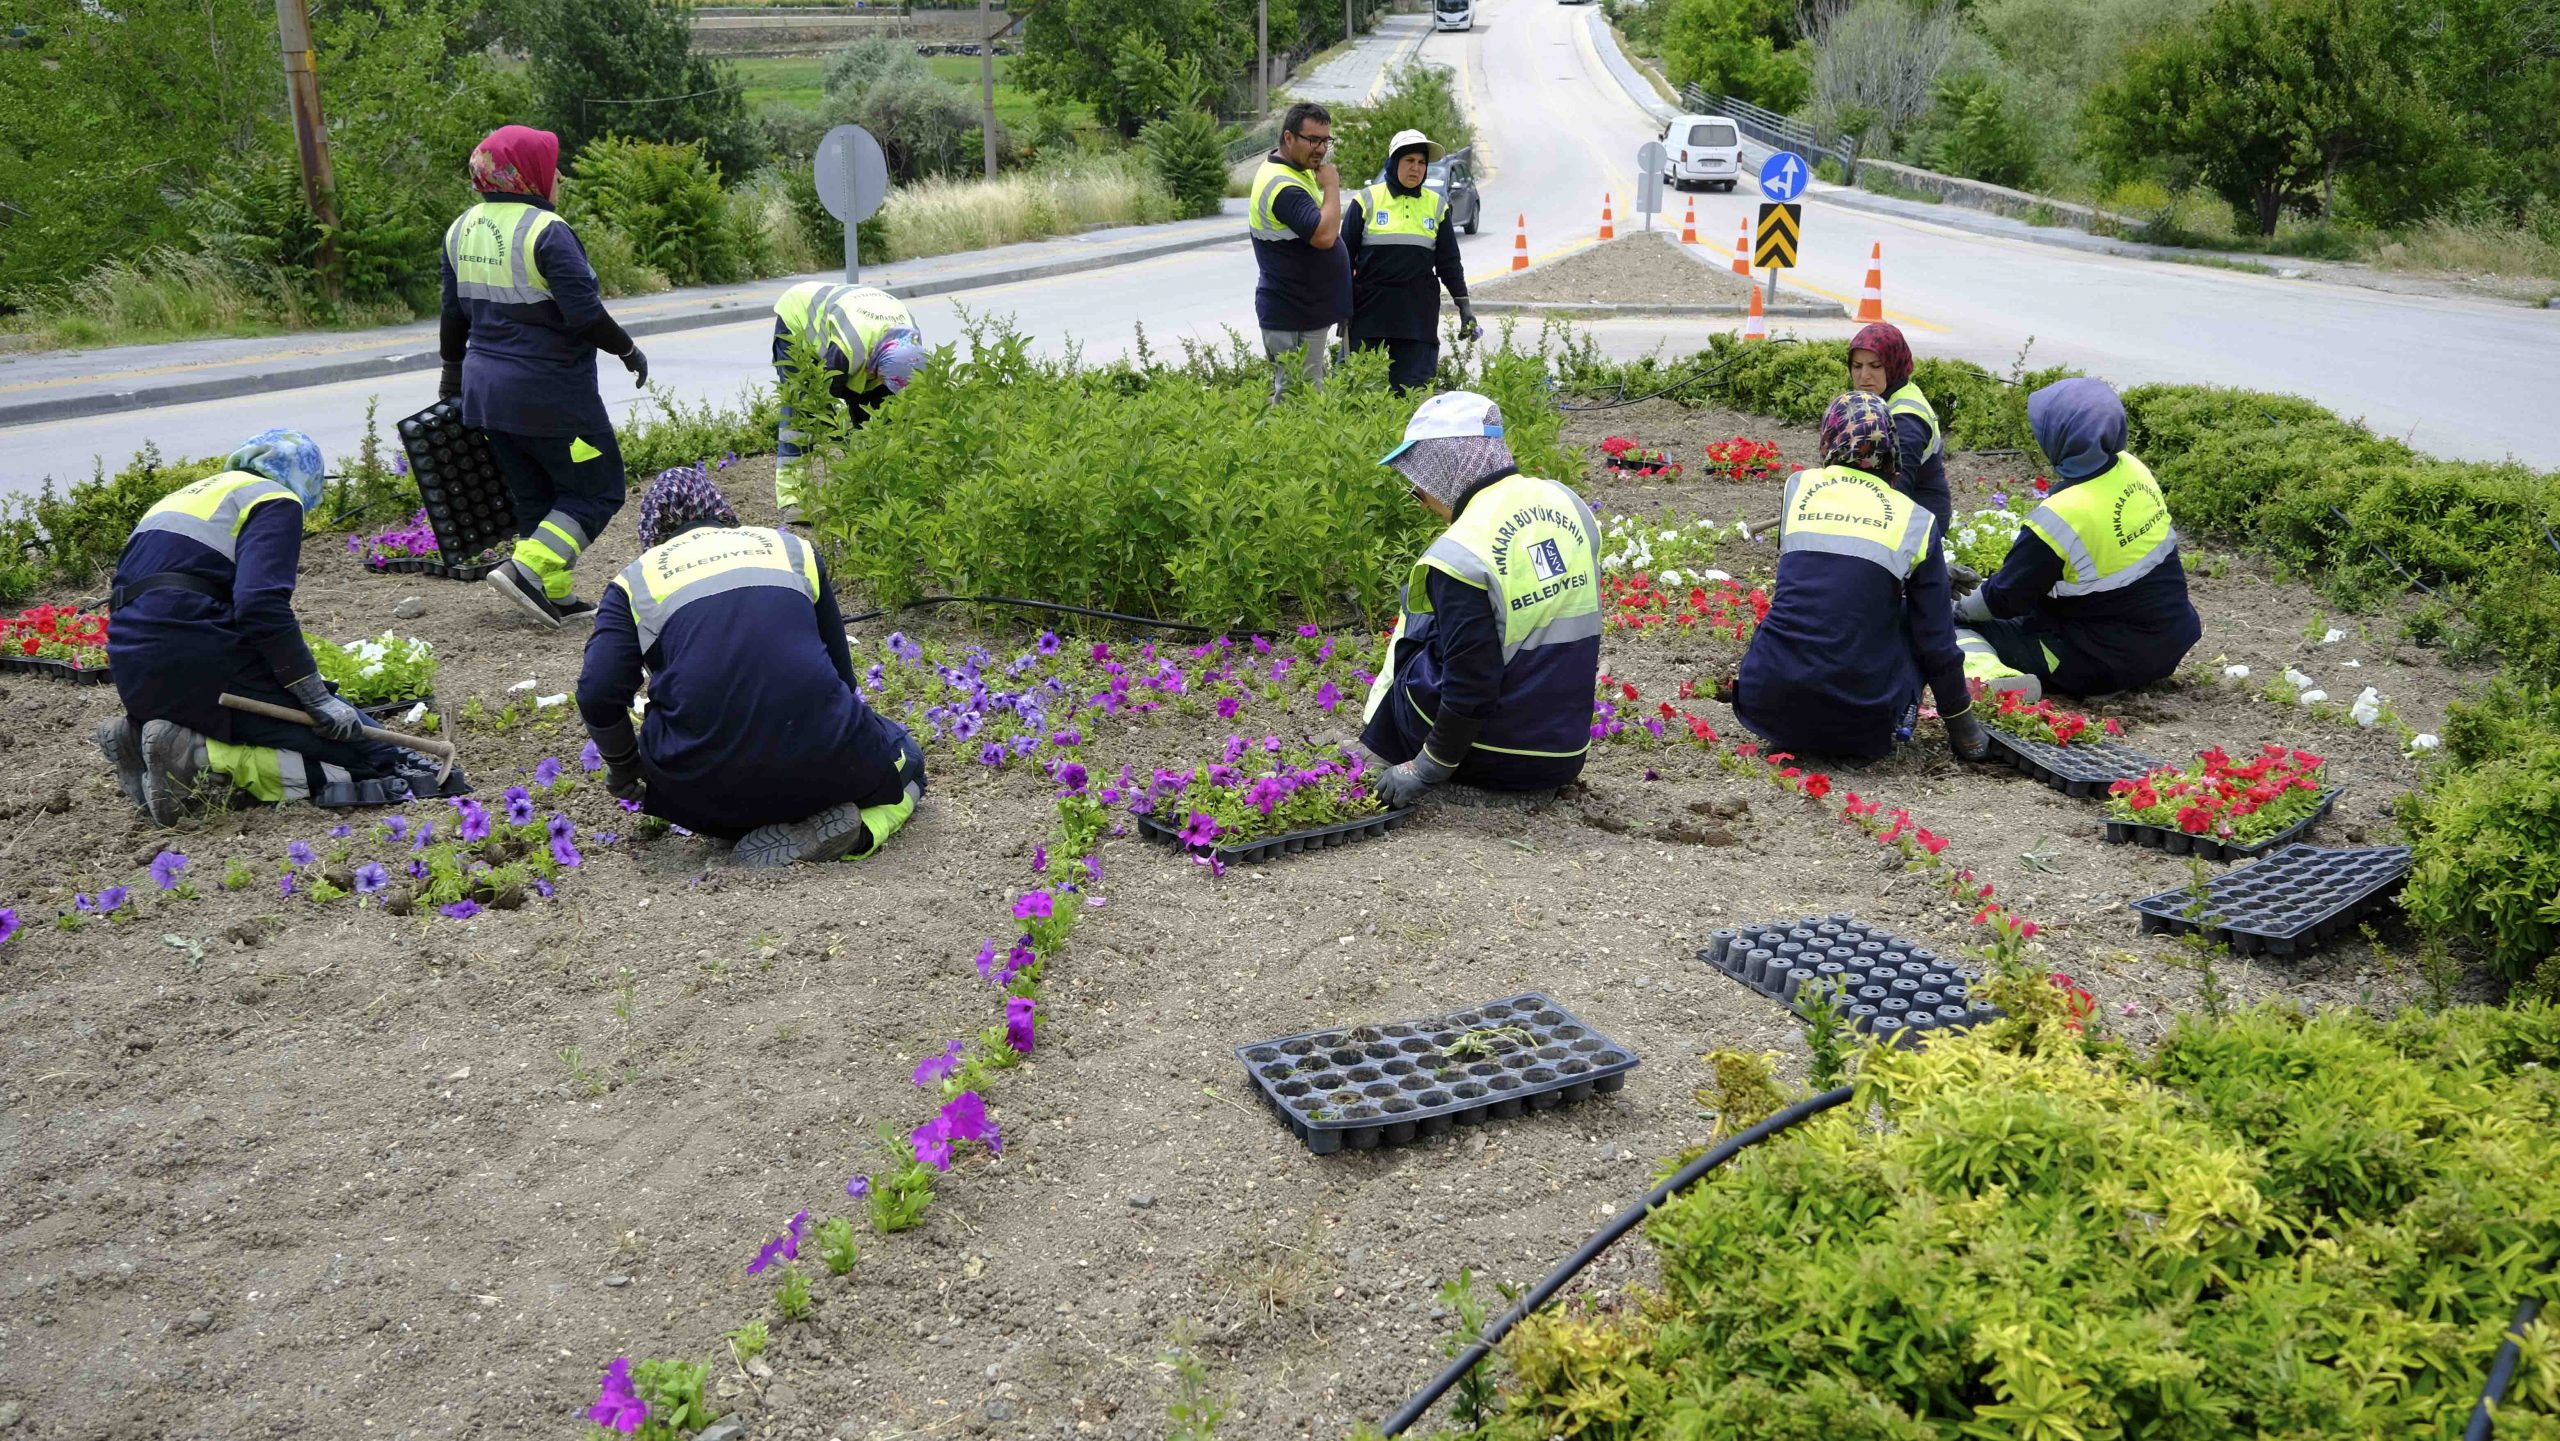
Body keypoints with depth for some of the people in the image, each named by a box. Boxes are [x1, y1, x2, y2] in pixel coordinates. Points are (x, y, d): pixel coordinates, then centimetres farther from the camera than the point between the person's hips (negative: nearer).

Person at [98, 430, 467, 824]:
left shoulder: (183, 495, 28)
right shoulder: (274, 499, 2)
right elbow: (261, 604, -16)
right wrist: (319, 698, -14)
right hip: (198, 658, -9)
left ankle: (138, 732, 0)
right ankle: (201, 758, -22)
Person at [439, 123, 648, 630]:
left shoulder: (461, 230, 8)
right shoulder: (546, 231, -16)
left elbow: (454, 313, 15)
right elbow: (584, 313, -21)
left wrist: (452, 375, 25)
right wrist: (628, 351, -6)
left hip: (486, 390, 8)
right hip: (550, 393, -8)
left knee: (533, 496, 16)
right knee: (597, 490, 3)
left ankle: (556, 598, 16)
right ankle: (528, 569, -10)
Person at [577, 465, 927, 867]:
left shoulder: (636, 579, 14)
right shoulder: (791, 549, 20)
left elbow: (598, 693, -1)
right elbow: (841, 671, 23)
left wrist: (623, 766, 17)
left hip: (706, 778, 0)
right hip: (818, 753, 0)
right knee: (904, 760, 31)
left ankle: (754, 826, 5)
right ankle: (859, 830, -3)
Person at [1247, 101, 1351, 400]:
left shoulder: (1298, 171, 13)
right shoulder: (1283, 186, -21)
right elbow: (1324, 235, -31)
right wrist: (1331, 187, -18)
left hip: (1308, 311, 11)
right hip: (1293, 318, -11)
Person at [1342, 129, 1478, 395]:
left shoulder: (1436, 205, 10)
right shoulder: (1367, 201, 2)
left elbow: (1449, 262, 13)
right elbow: (1345, 256, 4)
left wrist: (1464, 306, 7)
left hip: (1419, 313, 2)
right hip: (1370, 309, -2)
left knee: (1413, 386, -3)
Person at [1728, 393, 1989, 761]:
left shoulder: (1796, 488, 6)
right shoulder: (1915, 520, 1)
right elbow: (1936, 638, 5)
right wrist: (1961, 721, 20)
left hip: (1767, 707, 2)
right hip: (1860, 723, -2)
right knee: (1914, 618, 23)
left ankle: (1794, 736, 16)